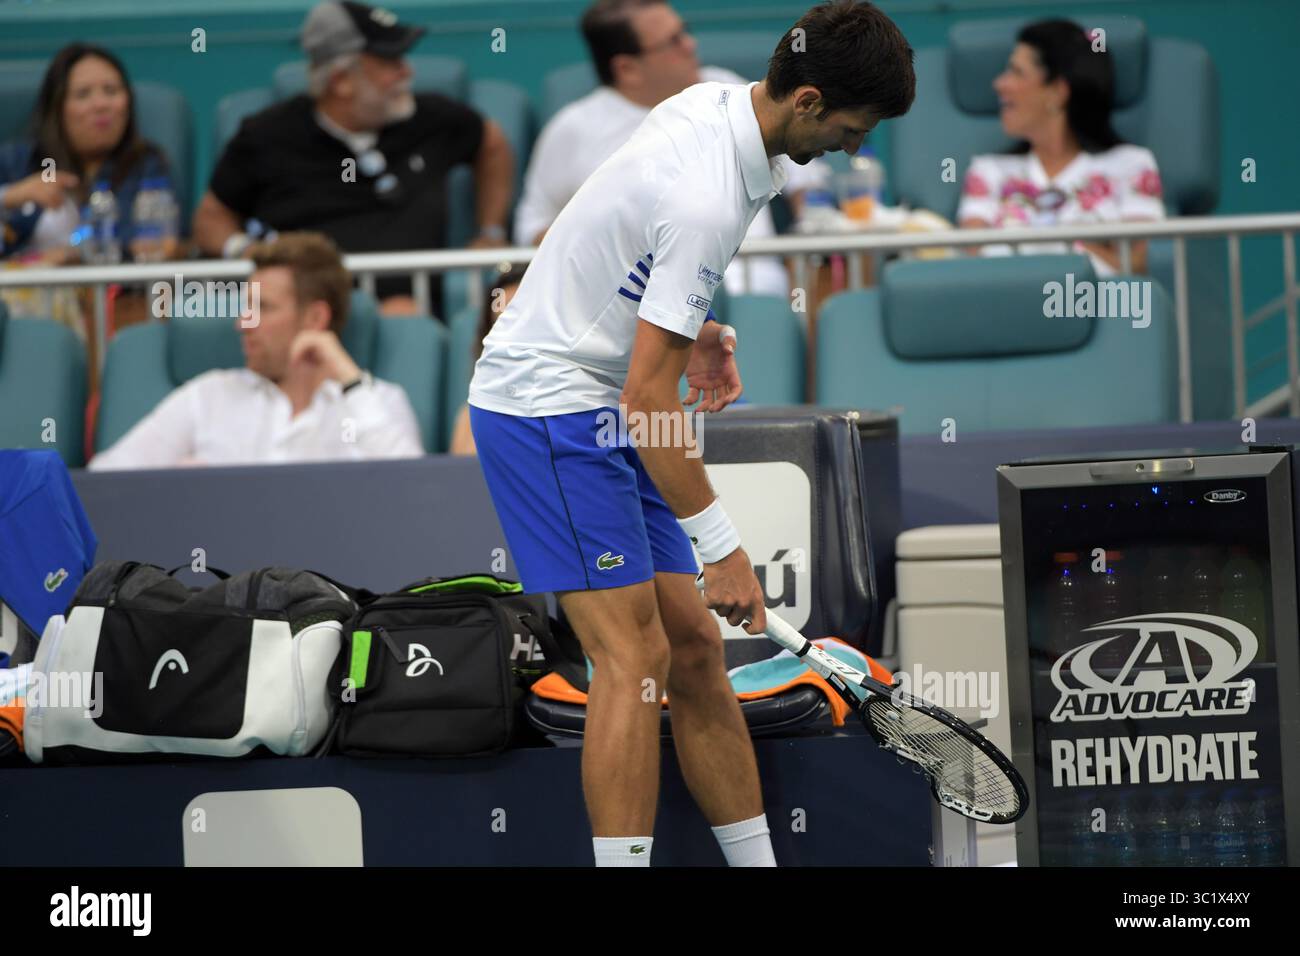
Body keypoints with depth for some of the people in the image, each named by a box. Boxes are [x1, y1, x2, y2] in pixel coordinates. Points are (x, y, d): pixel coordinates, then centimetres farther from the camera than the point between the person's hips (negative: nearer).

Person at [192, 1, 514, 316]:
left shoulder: (430, 118, 17)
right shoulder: (268, 135, 10)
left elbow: (491, 143, 39)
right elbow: (212, 218, 19)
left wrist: (491, 233, 31)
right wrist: (240, 249, -3)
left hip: (402, 295, 2)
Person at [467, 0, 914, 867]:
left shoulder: (712, 103, 2)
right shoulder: (706, 200, -27)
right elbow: (649, 397, -26)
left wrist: (695, 326, 9)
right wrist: (722, 545, -23)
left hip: (600, 414, 10)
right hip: (547, 406, -10)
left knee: (694, 649, 8)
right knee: (635, 654, -15)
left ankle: (756, 861, 11)